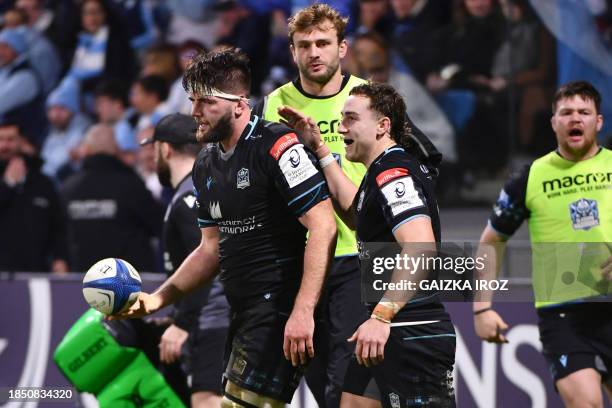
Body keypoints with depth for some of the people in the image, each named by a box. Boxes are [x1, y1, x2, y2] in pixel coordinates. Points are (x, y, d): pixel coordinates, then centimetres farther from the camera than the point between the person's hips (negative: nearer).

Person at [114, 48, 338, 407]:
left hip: (281, 309, -9)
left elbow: (323, 227, -18)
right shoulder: (207, 165, 15)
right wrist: (158, 299, 12)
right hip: (244, 316, 9)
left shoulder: (277, 146, -13)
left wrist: (303, 311, -24)